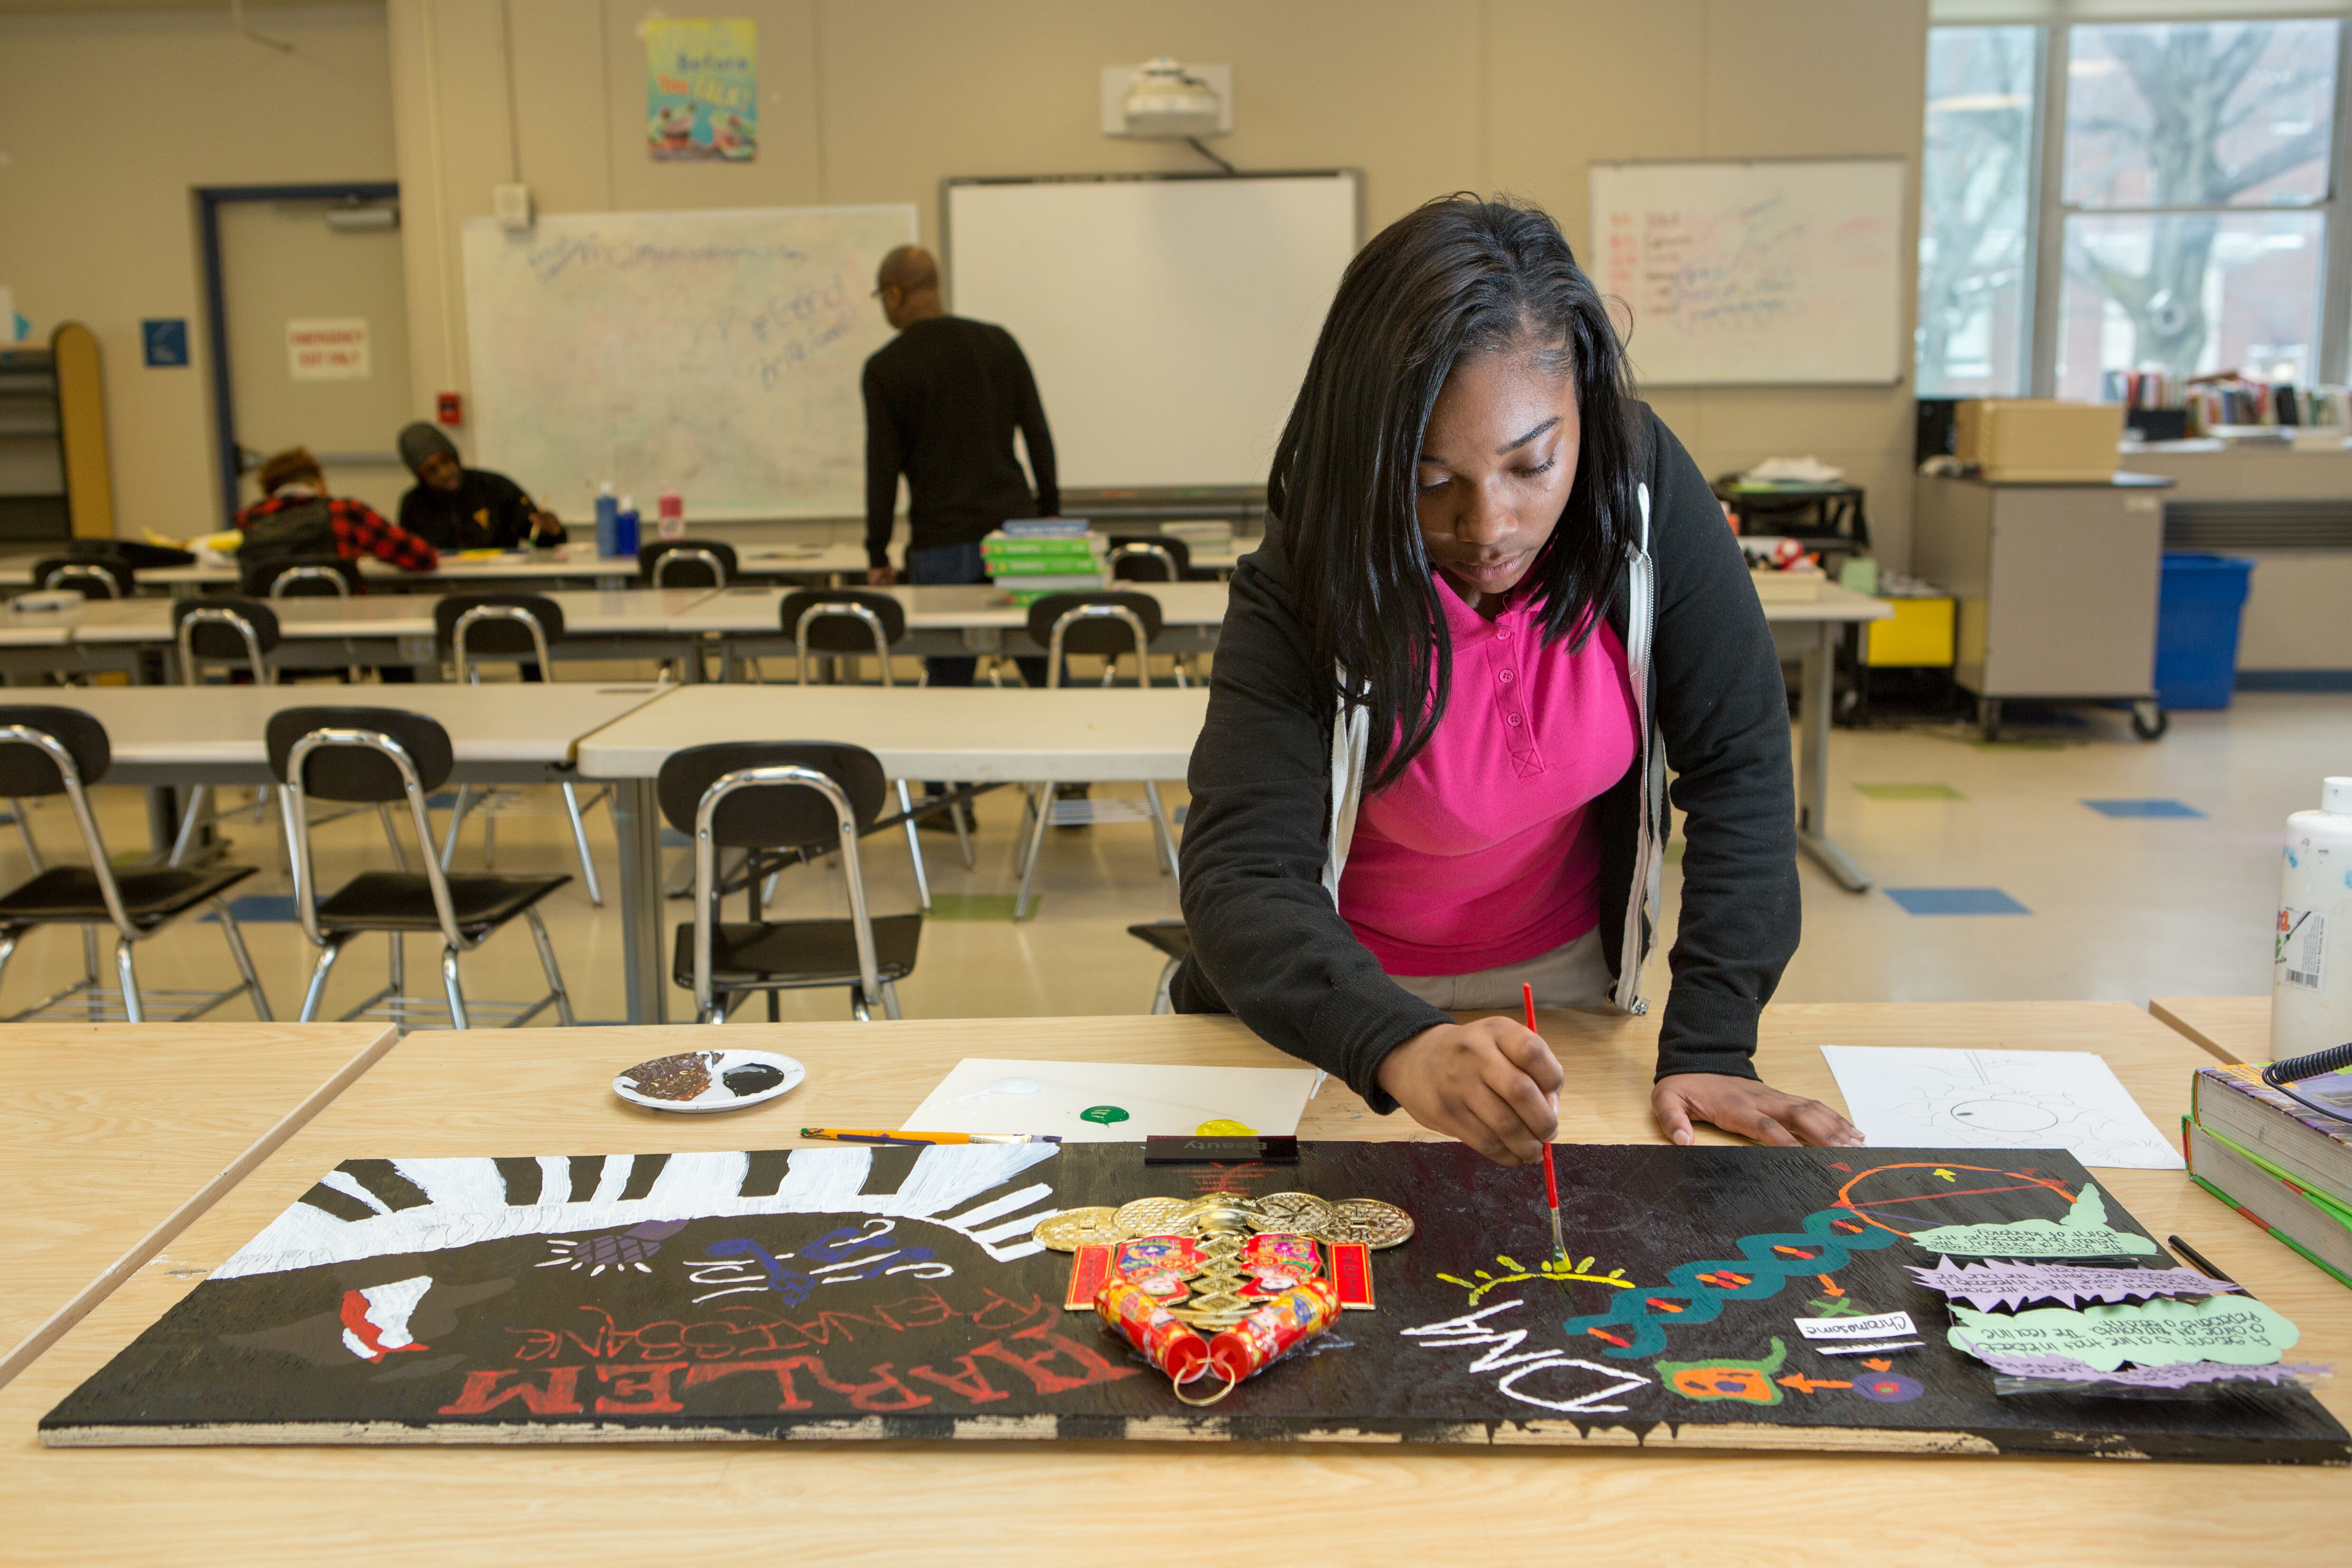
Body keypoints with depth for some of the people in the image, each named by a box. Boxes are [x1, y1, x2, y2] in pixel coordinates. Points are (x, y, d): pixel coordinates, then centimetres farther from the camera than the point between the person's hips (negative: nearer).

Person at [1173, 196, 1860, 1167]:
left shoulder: (1640, 484, -18)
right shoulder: (1303, 588, -26)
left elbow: (1739, 760, -14)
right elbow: (1239, 882, -34)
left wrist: (1708, 1047, -23)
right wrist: (1403, 1051, -54)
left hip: (1567, 978, 1)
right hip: (1354, 1004, 0)